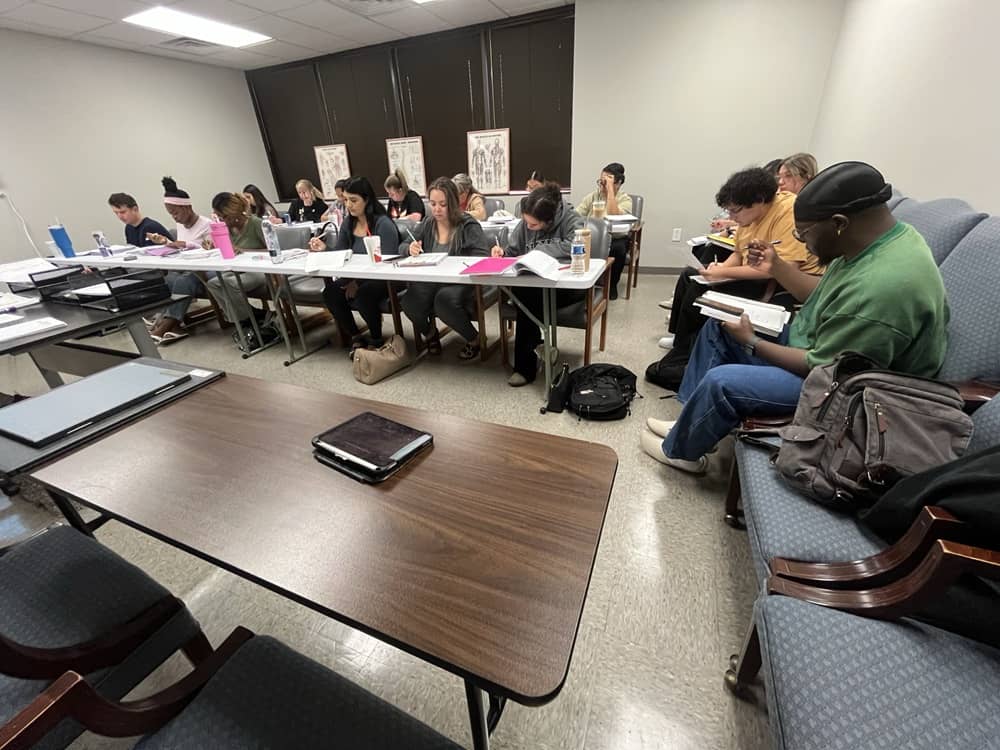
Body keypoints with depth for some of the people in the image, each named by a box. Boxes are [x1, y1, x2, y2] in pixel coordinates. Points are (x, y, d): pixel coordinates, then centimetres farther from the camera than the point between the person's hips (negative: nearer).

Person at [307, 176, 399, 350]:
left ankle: (376, 339, -8)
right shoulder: (348, 223, 8)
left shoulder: (383, 224, -13)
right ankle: (355, 336, 0)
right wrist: (324, 249, -13)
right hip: (356, 277, 6)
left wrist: (359, 282, -21)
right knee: (330, 293, -18)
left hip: (382, 279, -6)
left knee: (363, 295, -34)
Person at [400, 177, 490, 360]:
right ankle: (429, 332, 9)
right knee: (409, 301, -25)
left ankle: (474, 338, -7)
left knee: (444, 301, -36)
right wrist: (410, 248, -11)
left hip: (461, 281, -4)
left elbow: (483, 257, -16)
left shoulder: (468, 225, -5)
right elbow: (402, 248, 14)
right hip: (431, 281, 4)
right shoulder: (427, 224, 10)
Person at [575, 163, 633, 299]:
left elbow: (614, 216, -25)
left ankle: (612, 285, -11)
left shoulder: (625, 199, -4)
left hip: (615, 238, -2)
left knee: (618, 248, -37)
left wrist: (610, 189, -22)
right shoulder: (592, 196, 8)